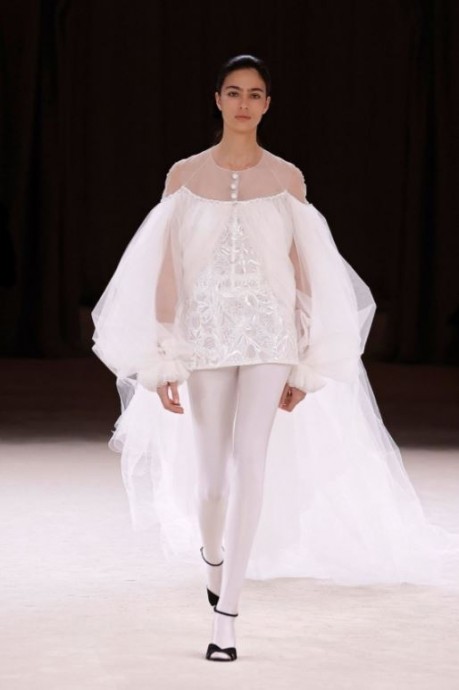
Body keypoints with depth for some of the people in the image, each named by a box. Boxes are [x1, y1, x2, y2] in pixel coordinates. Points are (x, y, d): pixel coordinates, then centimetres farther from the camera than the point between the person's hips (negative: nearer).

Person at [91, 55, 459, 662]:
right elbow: (166, 272, 1)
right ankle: (214, 561, 40)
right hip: (205, 338, 1)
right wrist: (163, 360, -3)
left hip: (269, 337, -1)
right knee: (210, 474, 5)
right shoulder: (185, 176, 2)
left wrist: (304, 366, 1)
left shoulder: (287, 179, 2)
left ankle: (226, 615, -16)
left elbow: (305, 274, 4)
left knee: (250, 459, -18)